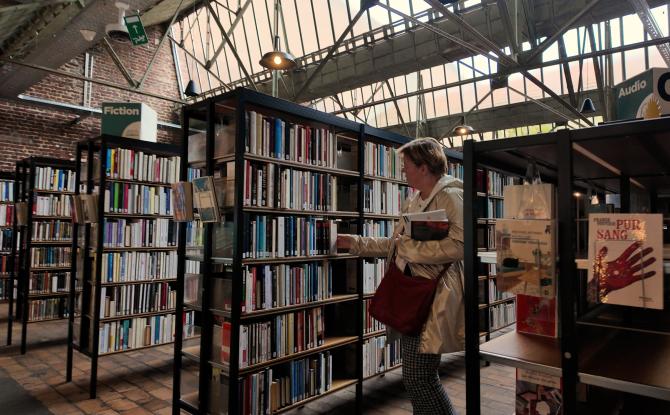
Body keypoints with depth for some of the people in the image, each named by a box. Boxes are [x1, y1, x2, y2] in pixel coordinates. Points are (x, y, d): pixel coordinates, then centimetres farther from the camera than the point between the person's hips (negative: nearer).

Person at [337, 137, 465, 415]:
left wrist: (410, 247, -17)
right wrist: (353, 243, 21)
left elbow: (458, 245, -24)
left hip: (433, 300, -9)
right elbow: (394, 245, 23)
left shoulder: (450, 196, -10)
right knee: (417, 377, 16)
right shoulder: (414, 201, 17)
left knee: (418, 378, -6)